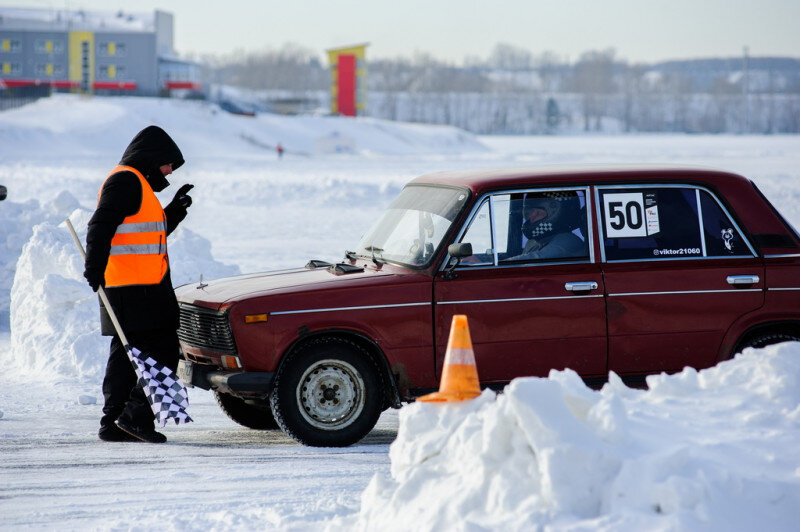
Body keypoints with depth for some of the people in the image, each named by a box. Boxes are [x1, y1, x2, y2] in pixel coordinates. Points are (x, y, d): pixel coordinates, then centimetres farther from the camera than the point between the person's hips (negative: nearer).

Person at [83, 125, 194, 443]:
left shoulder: (136, 184, 24)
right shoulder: (126, 181, -9)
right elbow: (102, 225, -21)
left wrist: (175, 210, 22)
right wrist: (95, 266, -30)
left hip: (140, 288, 11)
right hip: (136, 287, -11)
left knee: (127, 353, 12)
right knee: (162, 349, -10)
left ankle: (113, 423, 14)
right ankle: (136, 415, -12)